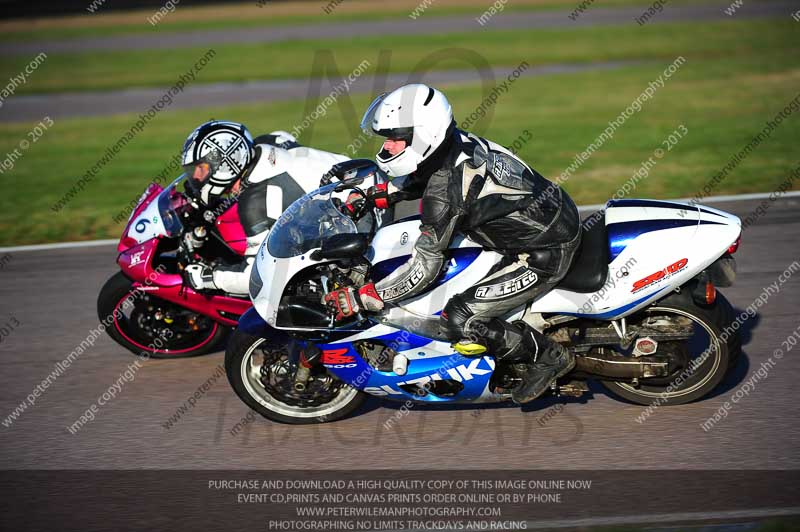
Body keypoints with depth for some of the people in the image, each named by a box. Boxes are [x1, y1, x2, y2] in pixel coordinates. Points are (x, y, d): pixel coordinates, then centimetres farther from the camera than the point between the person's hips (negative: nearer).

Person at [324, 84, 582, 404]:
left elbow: (423, 270, -23)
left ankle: (547, 356, 4)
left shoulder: (444, 193, -27)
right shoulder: (454, 142, -2)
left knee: (459, 322, -14)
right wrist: (372, 195, 10)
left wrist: (358, 299, -17)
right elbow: (417, 181, 21)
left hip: (546, 255, -10)